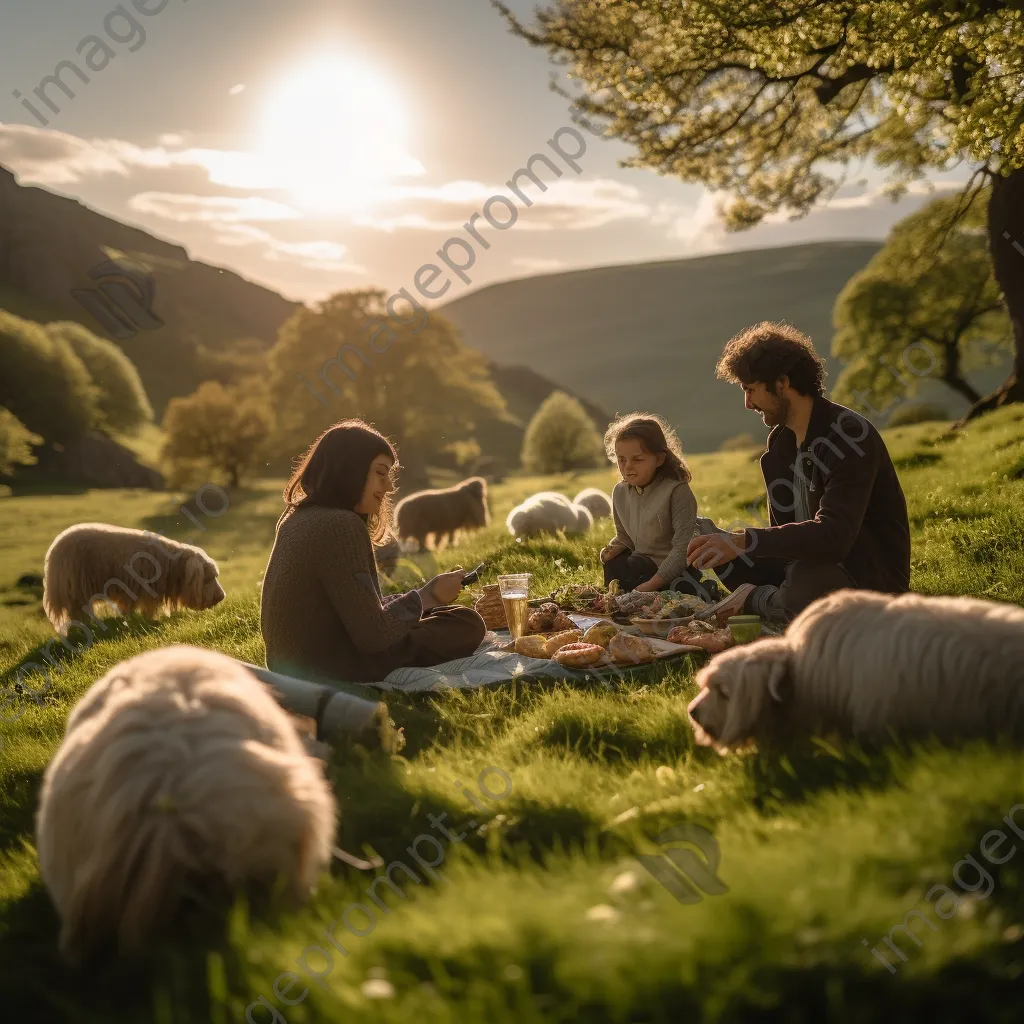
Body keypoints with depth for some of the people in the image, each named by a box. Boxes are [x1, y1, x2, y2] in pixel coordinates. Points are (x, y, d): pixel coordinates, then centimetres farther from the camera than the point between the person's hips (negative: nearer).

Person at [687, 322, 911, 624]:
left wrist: (744, 541, -37)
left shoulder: (850, 434, -22)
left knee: (806, 583, -38)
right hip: (812, 561, 8)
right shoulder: (780, 441, 6)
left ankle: (757, 599, -7)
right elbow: (783, 528, 10)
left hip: (873, 577, -8)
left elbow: (833, 537, -33)